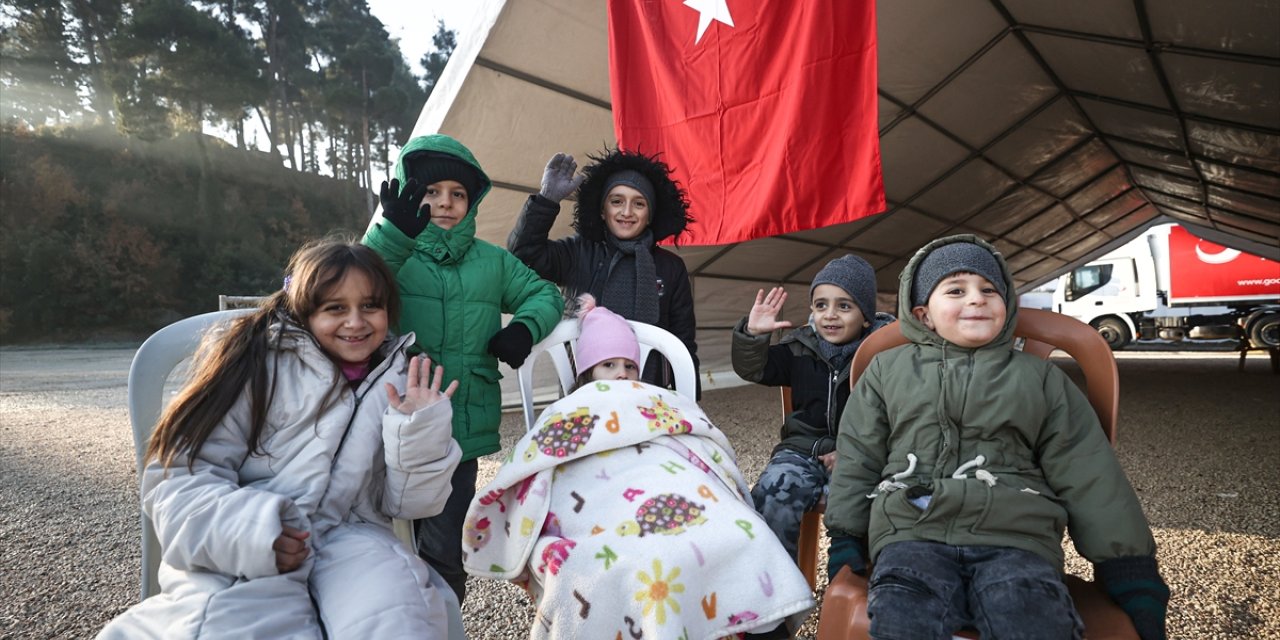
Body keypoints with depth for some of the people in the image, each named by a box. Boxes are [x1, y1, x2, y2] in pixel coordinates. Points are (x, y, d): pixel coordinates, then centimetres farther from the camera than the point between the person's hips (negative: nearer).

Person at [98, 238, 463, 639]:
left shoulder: (400, 382, 6)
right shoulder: (258, 361, -4)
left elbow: (405, 504, 5)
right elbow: (177, 478, -5)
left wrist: (421, 429, -11)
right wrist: (250, 531, -21)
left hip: (348, 542, 2)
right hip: (240, 559, -2)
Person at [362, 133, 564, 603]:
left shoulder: (493, 261, 14)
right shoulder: (392, 251, 2)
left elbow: (545, 295, 21)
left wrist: (524, 327, -1)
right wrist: (394, 234, -34)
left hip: (463, 434, 2)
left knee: (444, 554, 8)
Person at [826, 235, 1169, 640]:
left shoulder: (1041, 377, 21)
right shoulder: (887, 369, 18)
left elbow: (1090, 478, 17)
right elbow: (856, 462, 17)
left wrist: (1131, 573, 12)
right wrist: (845, 546, 10)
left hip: (1014, 537, 1)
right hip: (912, 534, 0)